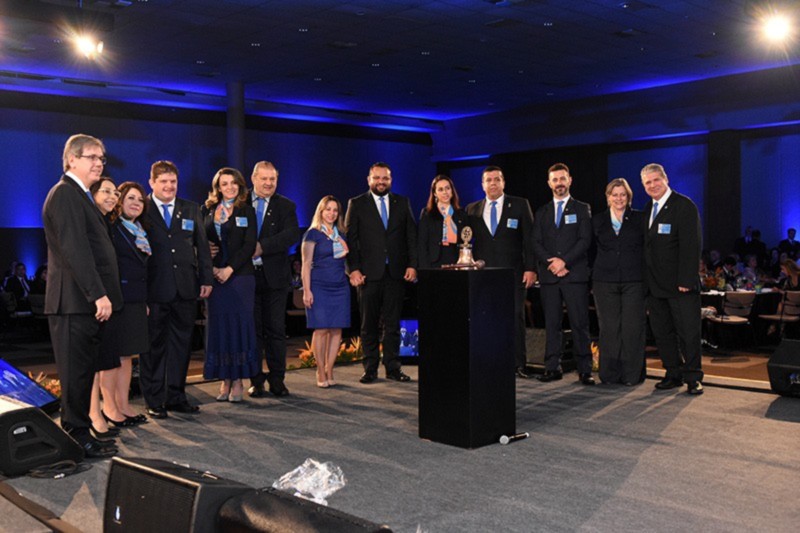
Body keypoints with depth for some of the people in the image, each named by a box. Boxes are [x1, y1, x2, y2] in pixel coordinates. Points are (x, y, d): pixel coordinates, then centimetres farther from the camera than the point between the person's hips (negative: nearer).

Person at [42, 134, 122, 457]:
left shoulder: (80, 196, 21)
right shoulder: (65, 194, -12)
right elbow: (74, 249, -21)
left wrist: (101, 294, 16)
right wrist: (98, 295, -23)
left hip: (86, 301, 10)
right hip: (75, 301, -10)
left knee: (84, 372, 14)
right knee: (76, 372, -2)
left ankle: (79, 432, 21)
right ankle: (78, 437, 6)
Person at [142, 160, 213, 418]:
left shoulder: (191, 209, 12)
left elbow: (202, 246, 12)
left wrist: (206, 279, 6)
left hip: (185, 289, 4)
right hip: (153, 290, -4)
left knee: (181, 344, 9)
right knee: (153, 345, 4)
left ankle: (176, 396, 20)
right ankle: (153, 400, 13)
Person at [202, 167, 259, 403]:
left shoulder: (247, 211, 5)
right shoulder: (208, 210, 10)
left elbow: (250, 245, -3)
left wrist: (230, 269, -12)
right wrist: (211, 269, -8)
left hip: (240, 275, -2)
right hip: (215, 275, 2)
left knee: (239, 324, -2)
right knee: (218, 325, 2)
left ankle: (238, 380, 4)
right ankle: (224, 380, 9)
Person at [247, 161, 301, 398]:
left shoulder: (286, 206, 3)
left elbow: (293, 234, -13)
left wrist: (262, 247, -20)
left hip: (274, 276, 0)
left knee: (276, 330, 5)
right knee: (252, 329, 7)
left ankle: (277, 380, 14)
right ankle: (256, 380, 16)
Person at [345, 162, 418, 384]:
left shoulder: (403, 203, 11)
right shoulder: (356, 204, 5)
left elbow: (411, 236, 9)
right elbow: (350, 239, 0)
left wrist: (412, 265, -2)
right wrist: (353, 269, -9)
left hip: (396, 272, 2)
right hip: (369, 273, -2)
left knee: (393, 323, 6)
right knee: (369, 324, 4)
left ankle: (393, 367, 12)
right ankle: (370, 369, 11)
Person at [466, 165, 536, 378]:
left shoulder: (520, 205, 5)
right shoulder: (472, 209, 12)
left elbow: (529, 239, 1)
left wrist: (530, 268, -7)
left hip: (513, 272, -2)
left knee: (515, 319, -1)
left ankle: (518, 364, 6)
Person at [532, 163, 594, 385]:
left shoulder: (582, 209, 10)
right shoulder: (542, 212, 17)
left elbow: (585, 240, -2)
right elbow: (536, 243, 8)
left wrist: (564, 261, -13)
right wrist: (551, 263, -8)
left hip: (575, 275, -3)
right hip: (548, 275, 3)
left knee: (580, 323, -5)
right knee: (551, 323, 3)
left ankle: (584, 370, -1)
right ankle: (552, 368, 7)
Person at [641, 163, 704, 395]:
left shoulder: (684, 206, -9)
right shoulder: (648, 208, 14)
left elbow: (691, 246, -15)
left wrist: (686, 280, -20)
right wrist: (647, 280, 9)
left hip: (680, 284, -7)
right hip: (655, 284, 7)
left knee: (688, 332, 0)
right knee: (662, 332, 11)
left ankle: (693, 378, 10)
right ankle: (674, 374, 21)